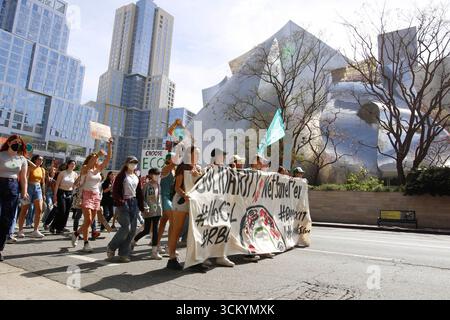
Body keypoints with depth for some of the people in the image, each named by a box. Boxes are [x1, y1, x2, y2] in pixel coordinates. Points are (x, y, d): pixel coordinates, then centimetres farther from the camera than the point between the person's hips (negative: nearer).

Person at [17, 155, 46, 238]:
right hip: (29, 187, -5)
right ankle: (20, 231, 11)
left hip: (38, 188, 5)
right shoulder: (29, 168, -3)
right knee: (24, 210, 2)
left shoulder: (42, 170, 12)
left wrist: (43, 194, 13)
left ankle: (36, 231, 3)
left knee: (39, 210, -3)